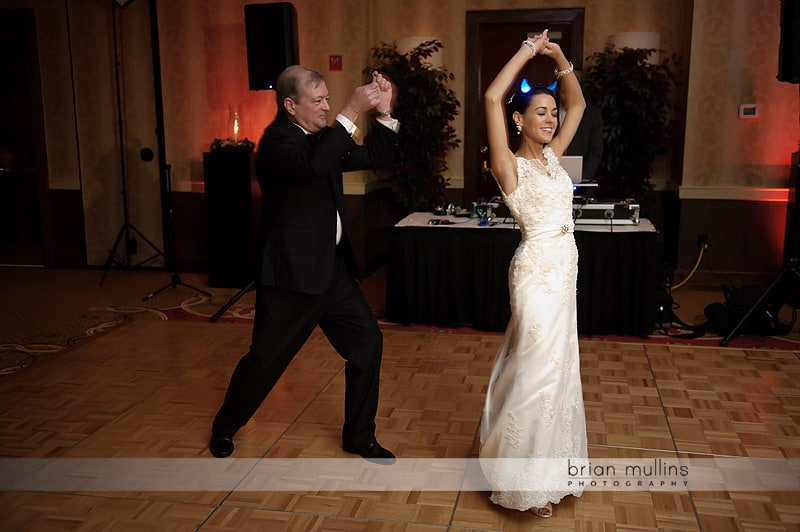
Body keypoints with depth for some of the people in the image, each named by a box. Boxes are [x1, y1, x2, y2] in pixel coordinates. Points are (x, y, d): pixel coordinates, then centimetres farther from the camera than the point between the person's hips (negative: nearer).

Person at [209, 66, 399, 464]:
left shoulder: (323, 137, 10)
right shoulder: (277, 141, -15)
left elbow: (375, 158, 13)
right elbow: (311, 167, -36)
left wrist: (384, 113, 0)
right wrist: (350, 114, -34)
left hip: (332, 268, 8)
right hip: (292, 271, -8)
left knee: (367, 342, 6)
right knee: (266, 358, 4)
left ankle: (359, 436, 22)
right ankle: (224, 428, 30)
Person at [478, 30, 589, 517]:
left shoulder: (551, 155, 11)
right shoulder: (510, 165, -9)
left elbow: (579, 103, 20)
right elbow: (492, 98, -21)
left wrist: (559, 57, 7)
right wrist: (527, 51, -10)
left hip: (563, 273, 8)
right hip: (538, 273, -8)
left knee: (557, 368, 17)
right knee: (538, 371, -3)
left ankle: (547, 465, 35)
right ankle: (525, 479, 12)